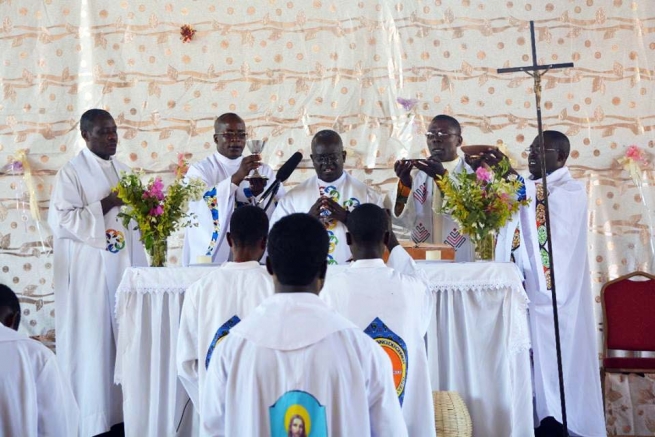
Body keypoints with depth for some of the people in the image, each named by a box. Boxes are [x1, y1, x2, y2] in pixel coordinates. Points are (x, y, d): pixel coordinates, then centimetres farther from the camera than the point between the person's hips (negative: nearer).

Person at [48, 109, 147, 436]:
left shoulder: (121, 169, 15)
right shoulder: (71, 172, -6)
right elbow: (61, 219, -15)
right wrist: (107, 204, -19)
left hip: (124, 265, 6)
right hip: (91, 270, -6)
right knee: (93, 339, -2)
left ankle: (122, 406, 18)